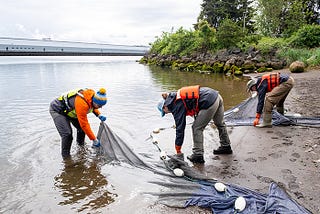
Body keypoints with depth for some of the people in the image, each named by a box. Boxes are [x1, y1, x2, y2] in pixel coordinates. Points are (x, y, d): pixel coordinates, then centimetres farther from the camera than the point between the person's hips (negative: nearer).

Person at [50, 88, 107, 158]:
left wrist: (99, 115, -6)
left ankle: (81, 145, 31)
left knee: (81, 128, 5)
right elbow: (84, 124, -34)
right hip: (57, 110, -8)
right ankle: (66, 157, -2)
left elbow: (92, 107, 11)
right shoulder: (81, 103, -40)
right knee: (67, 134, -20)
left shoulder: (92, 96, -16)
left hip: (68, 110, 8)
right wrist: (94, 139, -27)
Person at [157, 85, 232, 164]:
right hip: (217, 96, 10)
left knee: (197, 128, 1)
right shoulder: (178, 97, 18)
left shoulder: (177, 106, -7)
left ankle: (198, 155, 8)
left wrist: (178, 151, 0)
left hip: (209, 102, -10)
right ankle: (226, 146, 44)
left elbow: (180, 128, -7)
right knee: (219, 123, 25)